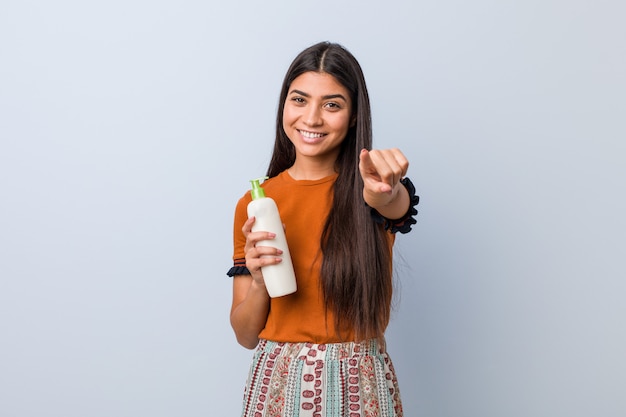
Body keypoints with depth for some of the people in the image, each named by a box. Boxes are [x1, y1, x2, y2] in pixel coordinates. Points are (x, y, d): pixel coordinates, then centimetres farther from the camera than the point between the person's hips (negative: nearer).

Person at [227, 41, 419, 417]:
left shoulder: (365, 191, -5)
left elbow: (397, 206, -31)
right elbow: (246, 335, 1)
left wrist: (384, 192, -52)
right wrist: (259, 282, -18)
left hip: (362, 385, -1)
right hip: (280, 383, 1)